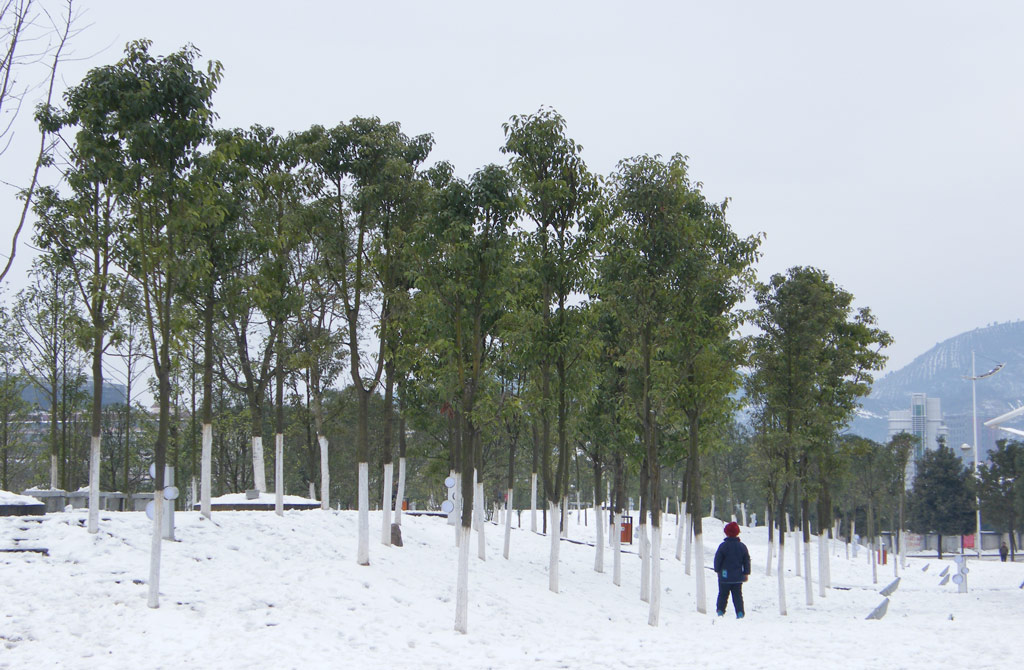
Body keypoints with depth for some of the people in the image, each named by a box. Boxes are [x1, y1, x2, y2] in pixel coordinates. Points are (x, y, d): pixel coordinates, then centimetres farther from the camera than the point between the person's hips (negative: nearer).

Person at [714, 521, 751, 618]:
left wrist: (717, 570, 8)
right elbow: (747, 560, 7)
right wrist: (746, 573, 14)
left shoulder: (723, 545, -10)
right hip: (738, 576, 3)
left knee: (723, 594, 9)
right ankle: (740, 612, -3)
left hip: (725, 575, -3)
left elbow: (717, 559, -6)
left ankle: (720, 611, 9)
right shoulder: (742, 546, 2)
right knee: (738, 595, 7)